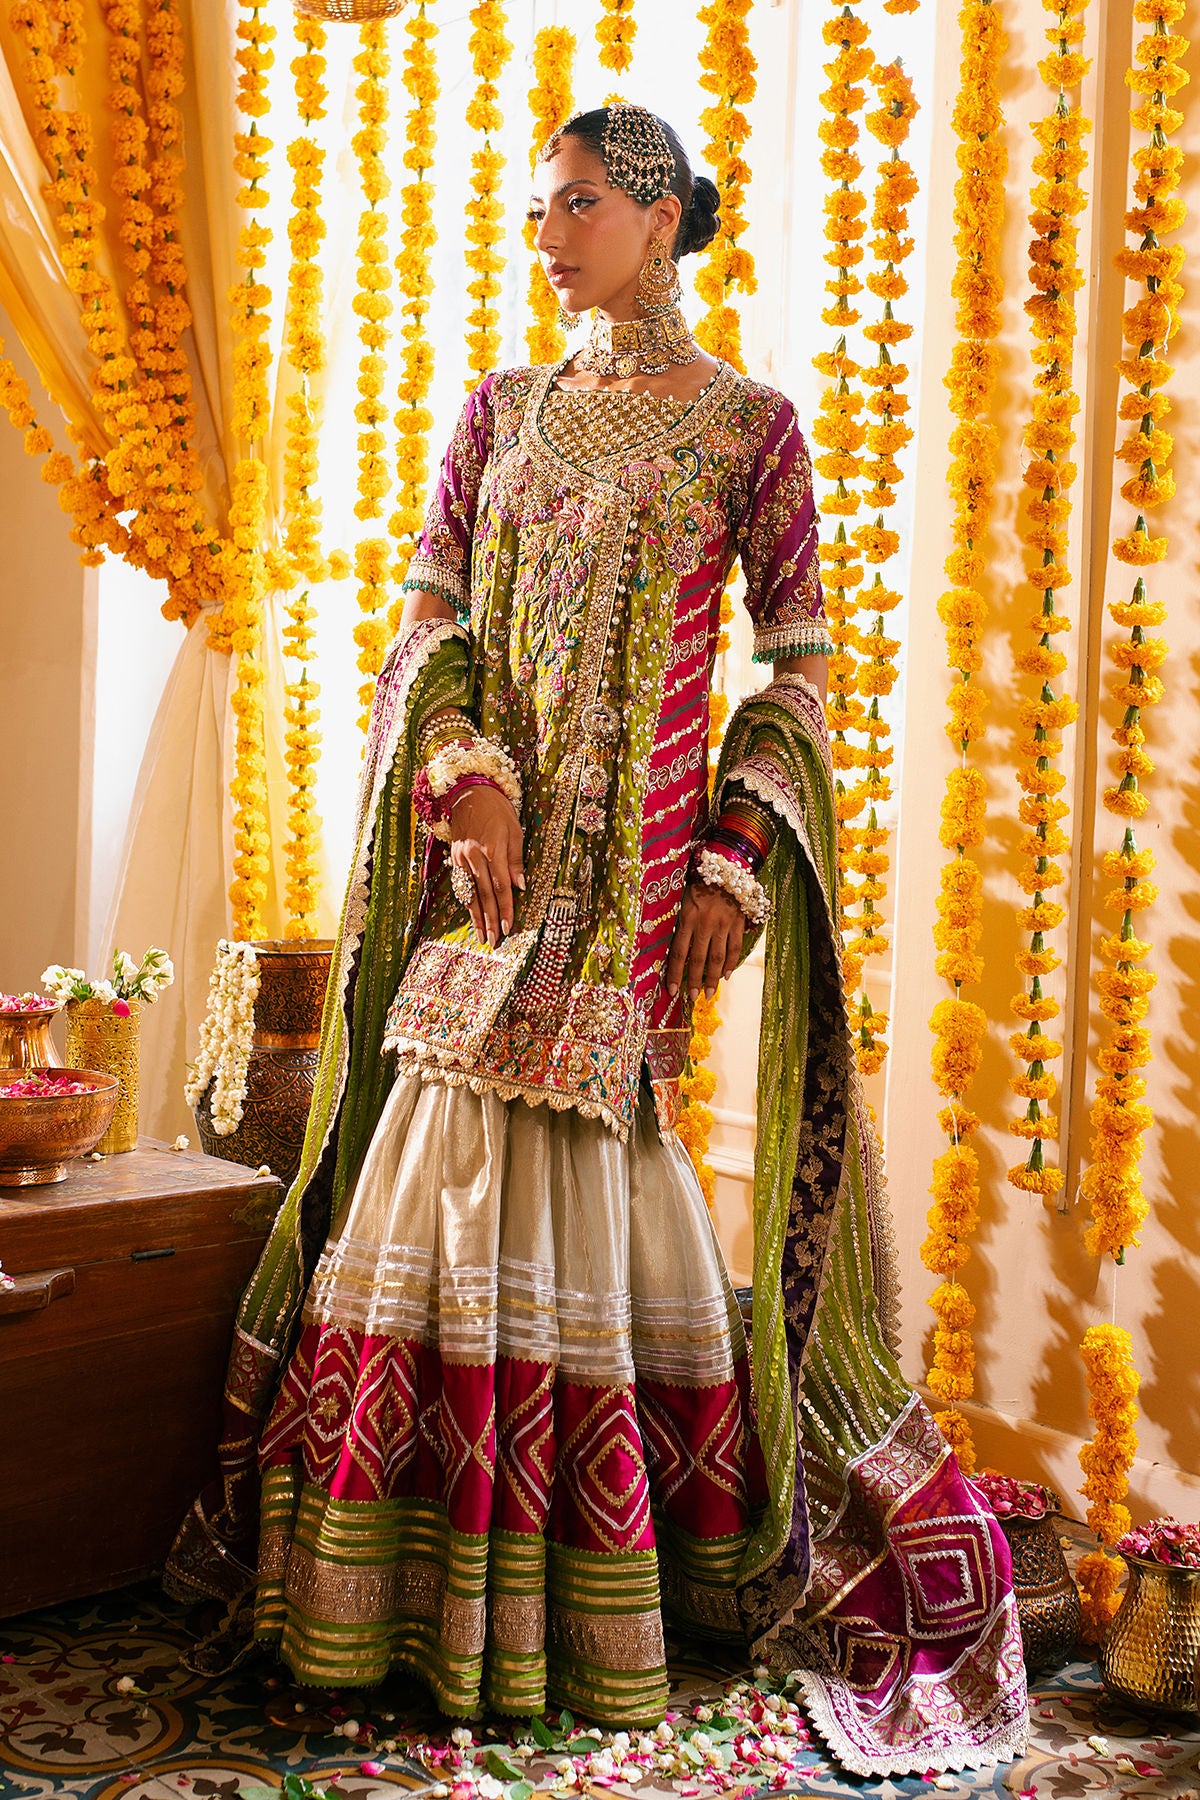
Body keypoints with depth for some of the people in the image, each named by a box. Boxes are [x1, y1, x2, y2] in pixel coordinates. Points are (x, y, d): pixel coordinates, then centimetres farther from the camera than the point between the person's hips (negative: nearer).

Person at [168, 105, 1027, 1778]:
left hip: (638, 853, -4)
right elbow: (430, 615, 9)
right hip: (494, 841, 4)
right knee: (468, 1142, 1)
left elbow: (801, 660, 0)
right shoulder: (503, 410, 15)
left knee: (570, 1148, -5)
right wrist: (464, 770, -10)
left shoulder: (749, 424, 3)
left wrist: (739, 862, -9)